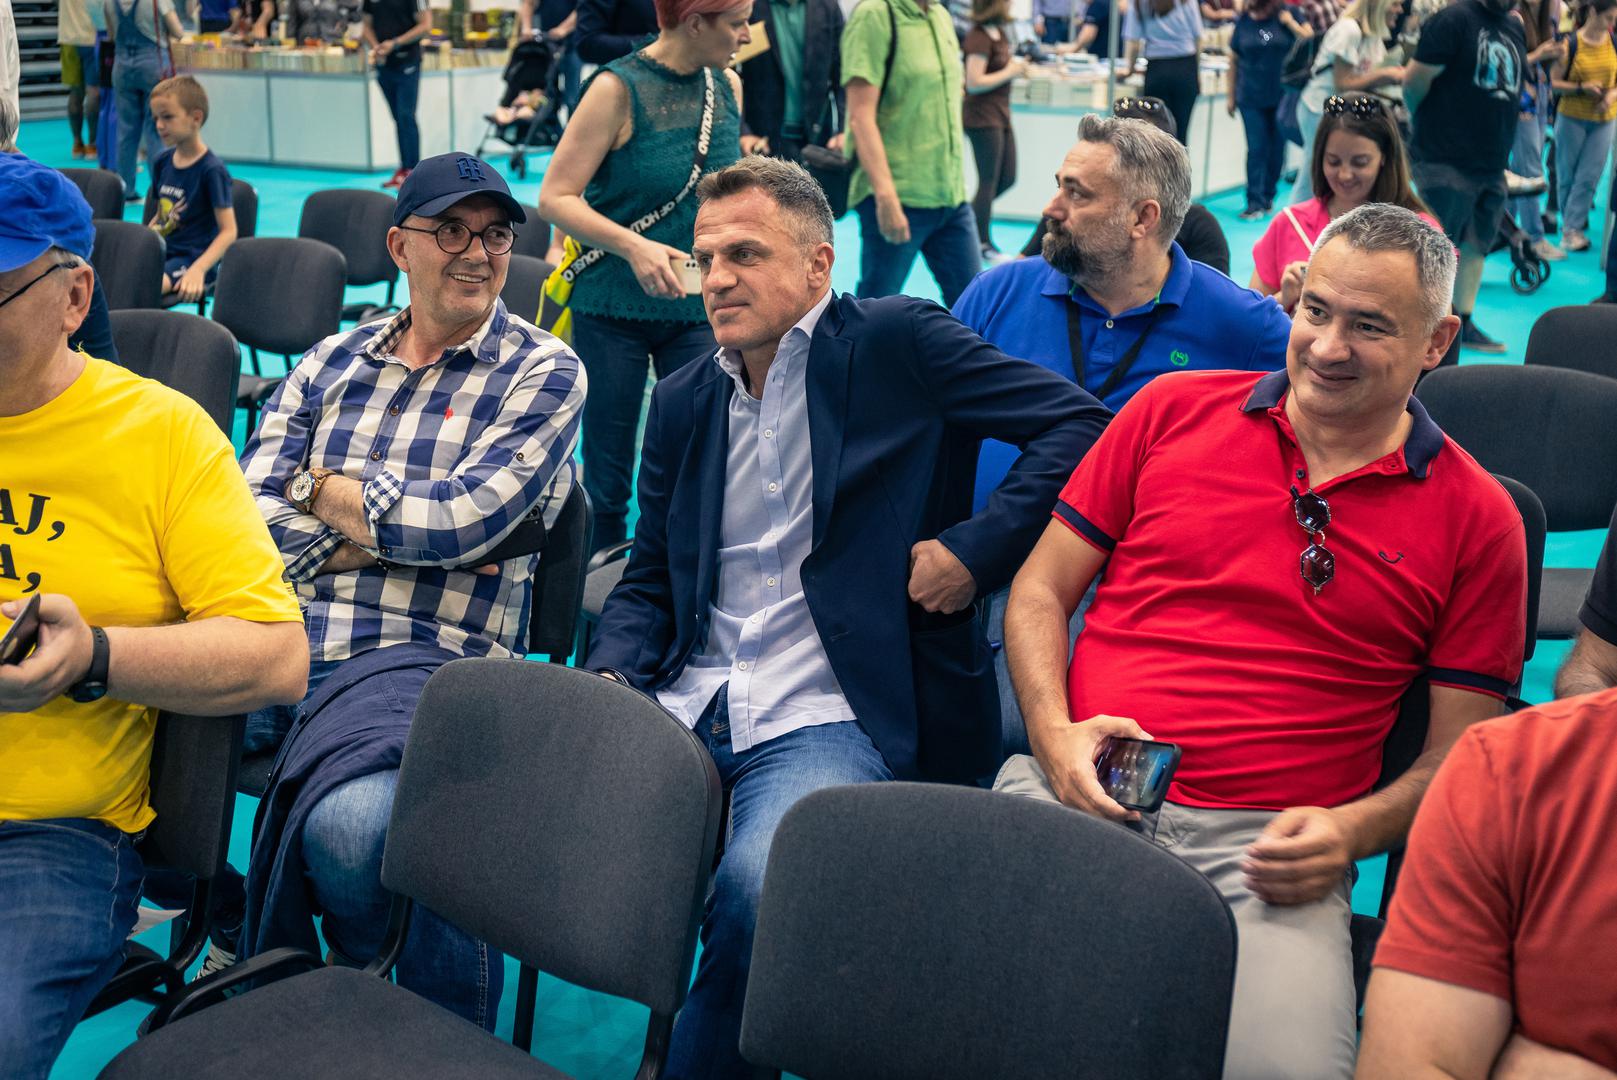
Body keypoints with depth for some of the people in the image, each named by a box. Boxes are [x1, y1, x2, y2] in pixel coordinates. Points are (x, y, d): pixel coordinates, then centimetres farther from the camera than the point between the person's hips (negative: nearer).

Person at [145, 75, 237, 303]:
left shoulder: (212, 169, -10)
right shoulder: (162, 162, 12)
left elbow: (228, 231, -13)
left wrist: (198, 269, -25)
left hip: (192, 258, -7)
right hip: (160, 254, 7)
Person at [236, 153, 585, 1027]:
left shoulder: (543, 374, 5)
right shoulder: (332, 360, 18)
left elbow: (457, 521, -8)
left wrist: (323, 489, 5)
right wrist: (379, 535, -5)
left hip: (427, 656, -4)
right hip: (278, 636, 5)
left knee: (350, 821, -35)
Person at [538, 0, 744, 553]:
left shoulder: (727, 86, 4)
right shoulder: (619, 88, -12)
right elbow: (556, 197, -15)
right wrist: (634, 246, -28)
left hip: (697, 308, 4)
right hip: (613, 312, -4)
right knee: (607, 475, 6)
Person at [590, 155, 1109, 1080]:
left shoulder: (897, 343, 2)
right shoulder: (683, 400, 19)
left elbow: (1079, 423, -3)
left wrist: (976, 548, -11)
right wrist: (611, 676, 1)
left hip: (829, 717, -5)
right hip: (688, 707, 5)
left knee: (759, 884, -32)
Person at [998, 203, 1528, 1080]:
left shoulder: (1476, 519, 8)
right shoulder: (1172, 409, 11)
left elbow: (1459, 754, 9)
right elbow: (1040, 588, 13)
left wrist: (1351, 831, -10)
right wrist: (1056, 732, -5)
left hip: (1267, 844, 0)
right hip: (1082, 790, 1)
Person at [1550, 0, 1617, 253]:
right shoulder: (1571, 44, -8)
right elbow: (1555, 82, -5)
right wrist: (1582, 88, -19)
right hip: (1572, 118, -2)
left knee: (1588, 177, -3)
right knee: (1567, 174, 7)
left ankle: (1571, 228, 1)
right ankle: (1575, 221, 23)